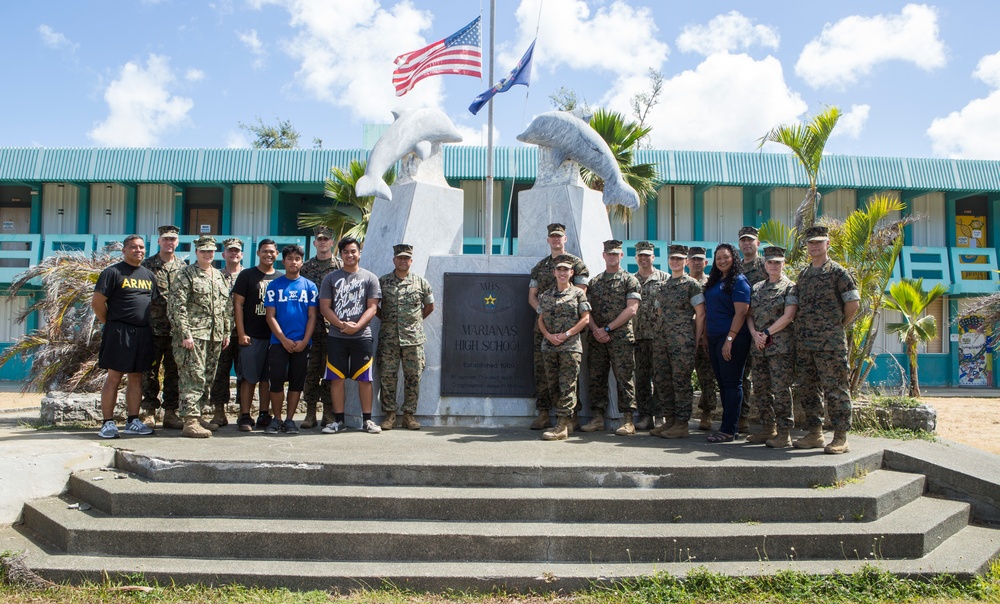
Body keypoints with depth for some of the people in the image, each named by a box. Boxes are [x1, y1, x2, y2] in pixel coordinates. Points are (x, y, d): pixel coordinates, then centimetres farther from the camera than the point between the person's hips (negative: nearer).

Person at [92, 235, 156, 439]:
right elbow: (97, 303, -5)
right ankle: (108, 423, 3)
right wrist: (111, 323, -1)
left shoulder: (149, 275, 16)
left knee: (136, 378, 9)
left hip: (143, 333, 6)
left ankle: (132, 421, 16)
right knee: (114, 377, -3)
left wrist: (149, 325, 14)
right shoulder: (113, 272, -3)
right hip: (119, 332, -6)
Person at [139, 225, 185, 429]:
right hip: (152, 328, -2)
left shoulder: (183, 267, 11)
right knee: (150, 371, 3)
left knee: (174, 372, 6)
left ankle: (171, 412, 13)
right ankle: (148, 412, 12)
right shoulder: (147, 265, 3)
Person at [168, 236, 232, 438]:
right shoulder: (186, 275, -4)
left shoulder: (220, 276, 17)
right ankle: (190, 422, -8)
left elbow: (226, 307, 21)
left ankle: (196, 416, 22)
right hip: (194, 336, -7)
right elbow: (177, 307, -11)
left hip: (215, 337, 7)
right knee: (194, 378, -10)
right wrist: (185, 334, -16)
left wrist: (227, 332, 15)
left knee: (207, 379, 11)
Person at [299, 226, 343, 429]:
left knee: (330, 370, 2)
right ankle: (310, 413, 10)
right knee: (311, 370, 3)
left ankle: (329, 413, 10)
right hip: (310, 326, 2)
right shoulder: (305, 267, 12)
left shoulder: (341, 266, 4)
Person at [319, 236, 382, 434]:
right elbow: (325, 307, 3)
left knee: (364, 378, 1)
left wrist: (357, 326, -14)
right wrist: (342, 325, -11)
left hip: (362, 336, -1)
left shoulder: (370, 278, 7)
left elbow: (372, 307, 1)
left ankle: (367, 420, 8)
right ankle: (338, 420, 10)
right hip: (336, 336, 1)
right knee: (336, 378, 2)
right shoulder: (331, 278, 9)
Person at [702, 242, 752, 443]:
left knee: (732, 383, -5)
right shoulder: (714, 282, 16)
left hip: (732, 339, -8)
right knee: (722, 383, 11)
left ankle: (729, 430, -2)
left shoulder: (739, 281, -7)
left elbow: (741, 313, -15)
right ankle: (731, 425, 18)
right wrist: (706, 336, 15)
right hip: (715, 339, 8)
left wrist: (729, 339, -21)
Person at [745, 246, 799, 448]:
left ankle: (784, 433, -1)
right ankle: (768, 429, 19)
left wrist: (766, 333, -12)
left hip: (781, 346, -6)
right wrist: (755, 334, -4)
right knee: (760, 389, 9)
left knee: (781, 389, -6)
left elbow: (788, 316, -10)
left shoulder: (790, 287, 0)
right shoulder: (757, 288, 17)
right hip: (758, 347, 6)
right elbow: (749, 315, 13)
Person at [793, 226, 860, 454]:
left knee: (834, 389, -4)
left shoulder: (837, 272, -3)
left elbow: (853, 303, -5)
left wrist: (839, 326, 1)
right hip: (803, 341, 7)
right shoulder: (803, 274, 16)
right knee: (807, 388, 9)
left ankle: (841, 437, 1)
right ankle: (814, 433, 18)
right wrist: (802, 329, 13)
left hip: (830, 342, -7)